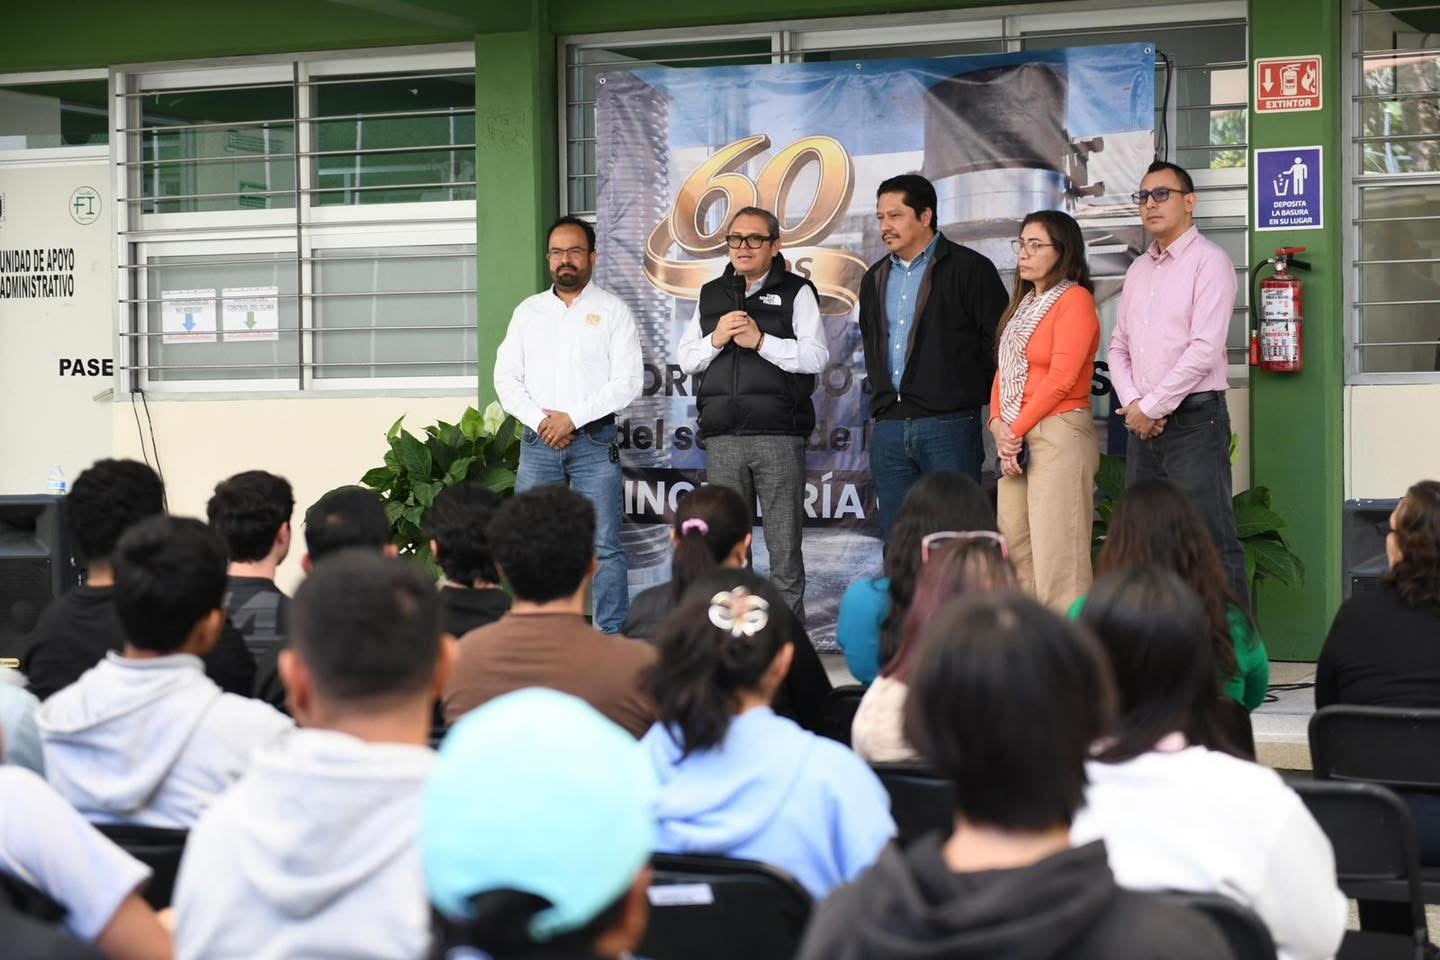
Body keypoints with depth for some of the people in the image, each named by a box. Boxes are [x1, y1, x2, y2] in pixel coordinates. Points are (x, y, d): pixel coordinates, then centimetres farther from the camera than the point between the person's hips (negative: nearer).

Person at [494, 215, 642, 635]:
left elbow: (628, 381, -5)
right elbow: (506, 378, 9)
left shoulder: (612, 310, 3)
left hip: (594, 441, -3)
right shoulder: (528, 311, 13)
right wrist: (540, 420, -7)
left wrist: (573, 418, -12)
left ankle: (613, 635, -3)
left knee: (604, 547, -6)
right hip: (538, 442, 3)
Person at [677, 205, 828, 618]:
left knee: (784, 545, -2)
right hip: (723, 437, 4)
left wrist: (760, 341, -14)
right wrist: (715, 340, -5)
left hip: (779, 434, -4)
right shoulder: (711, 295, 18)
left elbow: (816, 356, -8)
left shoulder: (795, 292, 3)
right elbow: (686, 358, 14)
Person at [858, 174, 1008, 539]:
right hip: (889, 430, 6)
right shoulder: (876, 278, 18)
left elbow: (998, 341, -4)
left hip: (948, 425, -6)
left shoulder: (968, 268, -2)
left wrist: (972, 394, -1)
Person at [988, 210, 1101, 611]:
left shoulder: (1074, 299, -6)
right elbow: (1003, 372, 16)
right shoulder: (1024, 304, 21)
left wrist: (1017, 430, -10)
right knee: (1015, 554, 6)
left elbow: (1061, 378, -14)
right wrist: (999, 426, 0)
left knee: (1056, 554, -11)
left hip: (1058, 435, -9)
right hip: (1016, 442, 9)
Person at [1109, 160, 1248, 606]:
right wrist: (1133, 403, -2)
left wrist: (1152, 407, -12)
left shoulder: (1208, 261, -6)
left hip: (1193, 419, -7)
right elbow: (1118, 347, 16)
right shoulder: (1139, 269, 18)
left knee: (1212, 544, -10)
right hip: (1144, 423, 7)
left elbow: (1205, 349, -15)